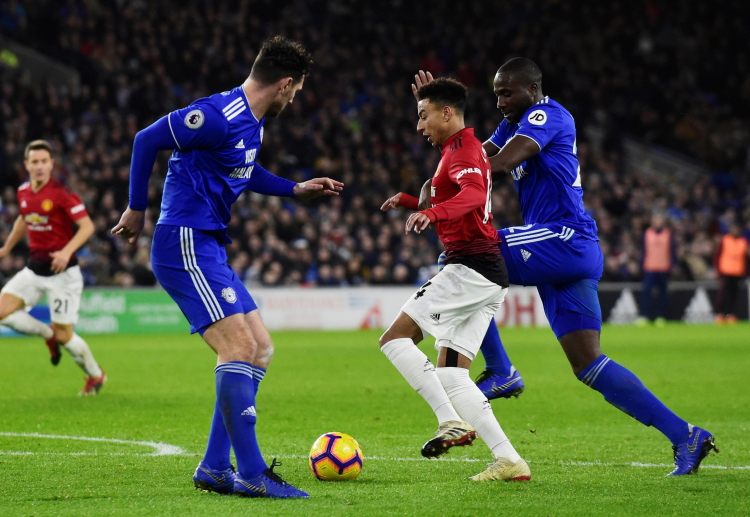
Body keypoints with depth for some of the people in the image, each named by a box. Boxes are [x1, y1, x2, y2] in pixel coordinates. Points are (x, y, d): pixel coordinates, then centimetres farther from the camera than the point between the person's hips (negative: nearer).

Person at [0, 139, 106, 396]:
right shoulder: (23, 192, 4)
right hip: (34, 269, 6)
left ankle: (95, 375, 23)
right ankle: (48, 335, 13)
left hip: (61, 272, -6)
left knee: (63, 335, -4)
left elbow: (87, 226, -20)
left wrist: (67, 251, -34)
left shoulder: (61, 194, -16)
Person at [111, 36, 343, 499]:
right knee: (239, 347, -16)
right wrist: (138, 208, -6)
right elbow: (147, 140, -15)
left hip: (209, 248, 11)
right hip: (185, 246, -11)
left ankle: (215, 468, 11)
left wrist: (296, 190, 25)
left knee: (261, 350, 9)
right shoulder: (221, 117, -18)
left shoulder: (253, 123, 12)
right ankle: (251, 475, -14)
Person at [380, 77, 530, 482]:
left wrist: (431, 212, -47)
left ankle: (453, 421, -17)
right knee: (450, 374, 6)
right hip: (489, 277, 10)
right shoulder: (465, 149, 24)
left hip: (468, 267, -10)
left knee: (395, 338, -10)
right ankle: (509, 460, -3)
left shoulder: (461, 150, -8)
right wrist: (409, 201, 27)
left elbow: (474, 195, -32)